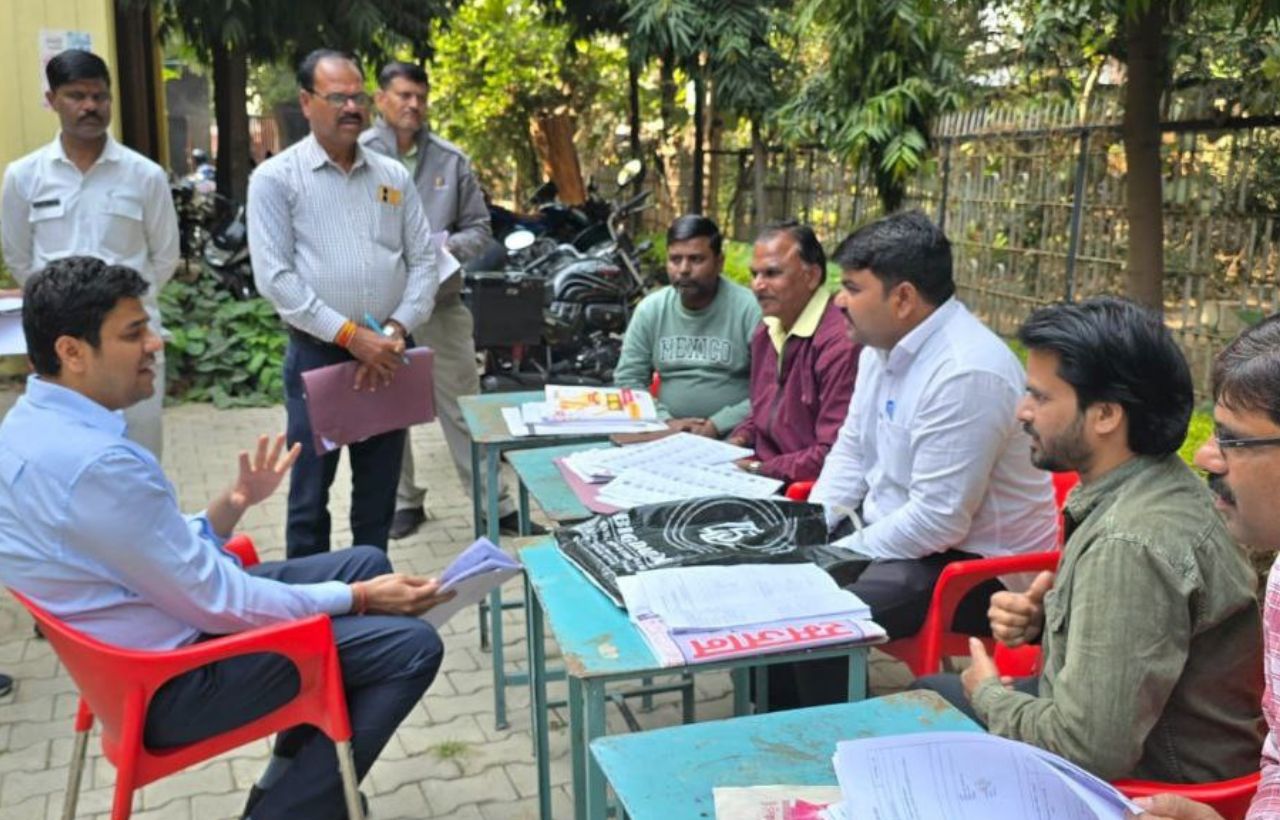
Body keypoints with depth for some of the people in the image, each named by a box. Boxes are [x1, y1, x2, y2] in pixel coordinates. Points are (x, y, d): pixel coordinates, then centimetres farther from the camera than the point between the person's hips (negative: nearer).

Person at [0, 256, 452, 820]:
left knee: (366, 564, 16)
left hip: (161, 635, 10)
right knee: (410, 646, -13)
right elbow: (214, 601, -23)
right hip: (171, 683, -10)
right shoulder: (93, 462, -29)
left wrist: (234, 502, -1)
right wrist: (358, 599, -14)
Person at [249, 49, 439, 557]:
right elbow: (274, 278, -11)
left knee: (379, 491, 14)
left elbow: (423, 260, 6)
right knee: (311, 492, 6)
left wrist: (396, 331, -10)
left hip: (387, 354, 4)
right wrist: (350, 335, -17)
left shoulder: (393, 176, 9)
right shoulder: (276, 178, -3)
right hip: (318, 354, -4)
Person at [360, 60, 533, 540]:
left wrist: (445, 248, -13)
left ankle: (496, 503, 15)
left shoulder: (450, 160, 3)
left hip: (441, 305, 1)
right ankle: (404, 501, 27)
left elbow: (478, 229, 6)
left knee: (464, 407, 7)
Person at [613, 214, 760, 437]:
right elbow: (627, 380, 8)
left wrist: (718, 424, -15)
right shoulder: (649, 309, 8)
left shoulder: (750, 309, -5)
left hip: (732, 437, -2)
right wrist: (666, 421, -7)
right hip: (667, 435, 2)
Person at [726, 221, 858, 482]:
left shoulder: (840, 342, -18)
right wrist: (739, 441, 5)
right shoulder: (766, 333, 13)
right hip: (762, 474, 9)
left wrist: (758, 469, -16)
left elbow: (834, 455, -21)